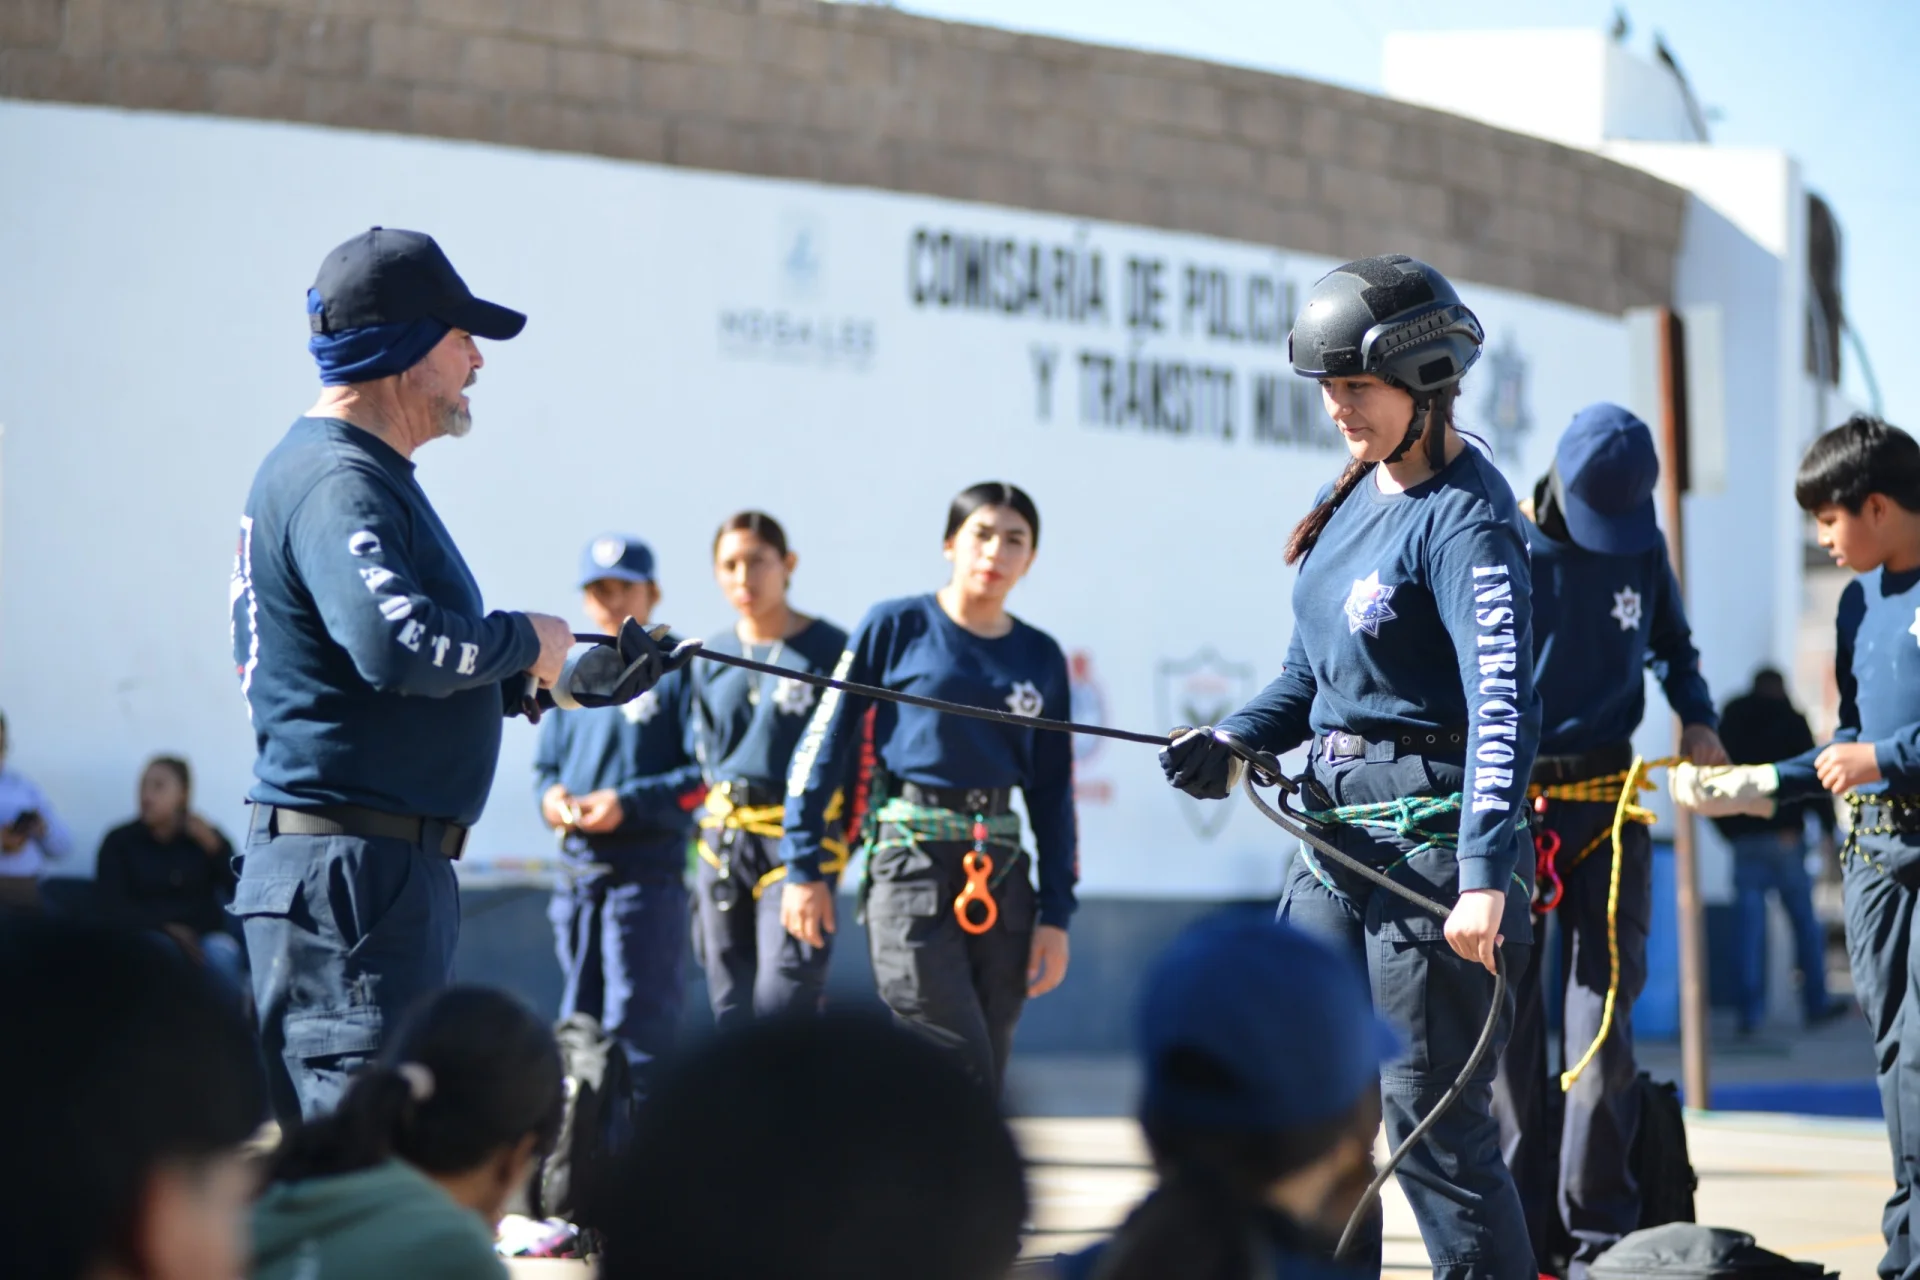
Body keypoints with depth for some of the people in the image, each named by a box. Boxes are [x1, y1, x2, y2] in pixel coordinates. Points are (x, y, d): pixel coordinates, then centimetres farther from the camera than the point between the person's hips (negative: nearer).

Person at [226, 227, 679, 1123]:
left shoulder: (369, 475, 19)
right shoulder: (334, 480, -14)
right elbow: (396, 645, -30)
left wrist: (535, 678, 14)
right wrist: (524, 641, -14)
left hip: (394, 863, 11)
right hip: (347, 871, -11)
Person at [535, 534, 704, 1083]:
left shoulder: (678, 670, -2)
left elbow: (705, 772, -9)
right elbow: (546, 765, 20)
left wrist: (629, 803, -18)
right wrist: (550, 795, -3)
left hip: (647, 873, -6)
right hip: (576, 871, 6)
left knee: (637, 1031, -9)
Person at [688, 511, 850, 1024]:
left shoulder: (832, 650, -3)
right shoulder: (710, 661, 12)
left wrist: (841, 834, -8)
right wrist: (719, 819, 11)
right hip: (723, 841, 6)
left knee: (782, 1000, -17)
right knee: (731, 1005, 8)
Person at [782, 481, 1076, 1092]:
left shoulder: (1040, 658, 12)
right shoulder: (895, 627, 1)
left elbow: (1052, 792, 15)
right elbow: (824, 743, 1)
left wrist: (1055, 915, 9)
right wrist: (805, 867, -3)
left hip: (1002, 876, 4)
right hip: (912, 867, -4)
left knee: (983, 1087, 3)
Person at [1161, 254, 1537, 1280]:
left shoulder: (1465, 517, -15)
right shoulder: (1355, 495, 11)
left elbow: (1502, 703, -25)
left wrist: (1486, 877, -34)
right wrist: (1235, 742, 3)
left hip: (1429, 831, -9)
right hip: (1335, 825, 9)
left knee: (1432, 1118, -5)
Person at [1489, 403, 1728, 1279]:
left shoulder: (1643, 547, 6)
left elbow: (1672, 643, 21)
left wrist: (1697, 716, 2)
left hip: (1607, 803, 2)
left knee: (1602, 1013, -5)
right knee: (1508, 1022, 0)